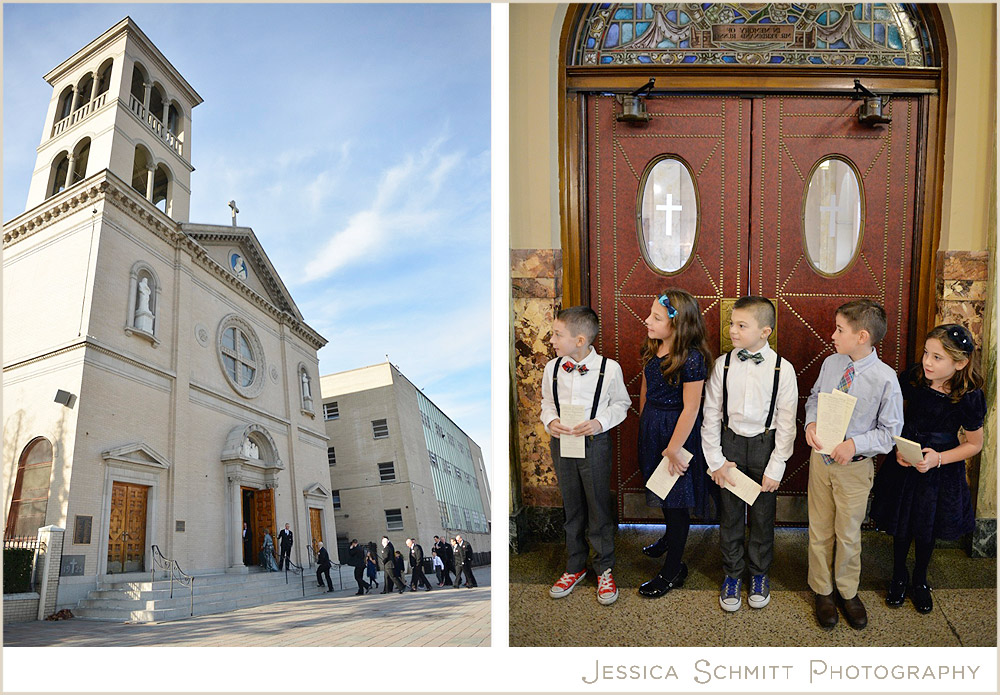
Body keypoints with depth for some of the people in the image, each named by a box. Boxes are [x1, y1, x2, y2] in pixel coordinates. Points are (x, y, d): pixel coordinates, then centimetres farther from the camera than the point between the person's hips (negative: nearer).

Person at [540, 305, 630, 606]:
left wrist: (600, 422, -15)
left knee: (600, 508, 8)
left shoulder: (609, 368, -12)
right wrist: (550, 421, -8)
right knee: (571, 509, 16)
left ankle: (605, 570, 27)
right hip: (561, 443, 3)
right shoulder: (552, 368, -3)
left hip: (595, 443, -3)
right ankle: (575, 567, 33)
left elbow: (621, 403, 1)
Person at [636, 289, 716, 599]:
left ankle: (673, 570, 22)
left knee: (676, 500, 6)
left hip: (678, 430, -7)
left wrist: (673, 449, -16)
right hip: (651, 425, 8)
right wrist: (643, 420, 19)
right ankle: (671, 537, 53)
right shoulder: (652, 348, -3)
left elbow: (690, 409, -22)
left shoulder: (692, 358, -26)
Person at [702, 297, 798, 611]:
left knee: (762, 514, 11)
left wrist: (776, 467, -7)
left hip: (765, 445, -1)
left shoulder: (783, 369, -10)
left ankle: (759, 574, 34)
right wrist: (715, 460, -3)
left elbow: (786, 423, -5)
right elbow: (710, 414, -1)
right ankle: (732, 574, 30)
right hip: (730, 443, 1)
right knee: (730, 513, 10)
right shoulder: (723, 364, -6)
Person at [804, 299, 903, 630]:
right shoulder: (830, 363, -5)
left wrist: (855, 445, -23)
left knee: (848, 534, 13)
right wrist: (811, 423, -9)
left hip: (854, 466, -3)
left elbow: (891, 430, -11)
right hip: (820, 457, 3)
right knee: (819, 530, 15)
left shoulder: (885, 377, -18)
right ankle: (822, 591, 34)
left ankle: (848, 592, 36)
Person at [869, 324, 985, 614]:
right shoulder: (912, 378, -16)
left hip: (941, 472, -1)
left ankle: (920, 580, 42)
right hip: (904, 463, 1)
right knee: (901, 526, 13)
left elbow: (974, 444, -6)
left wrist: (938, 459, -19)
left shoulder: (969, 397, -20)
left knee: (927, 529, 15)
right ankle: (898, 577, 38)